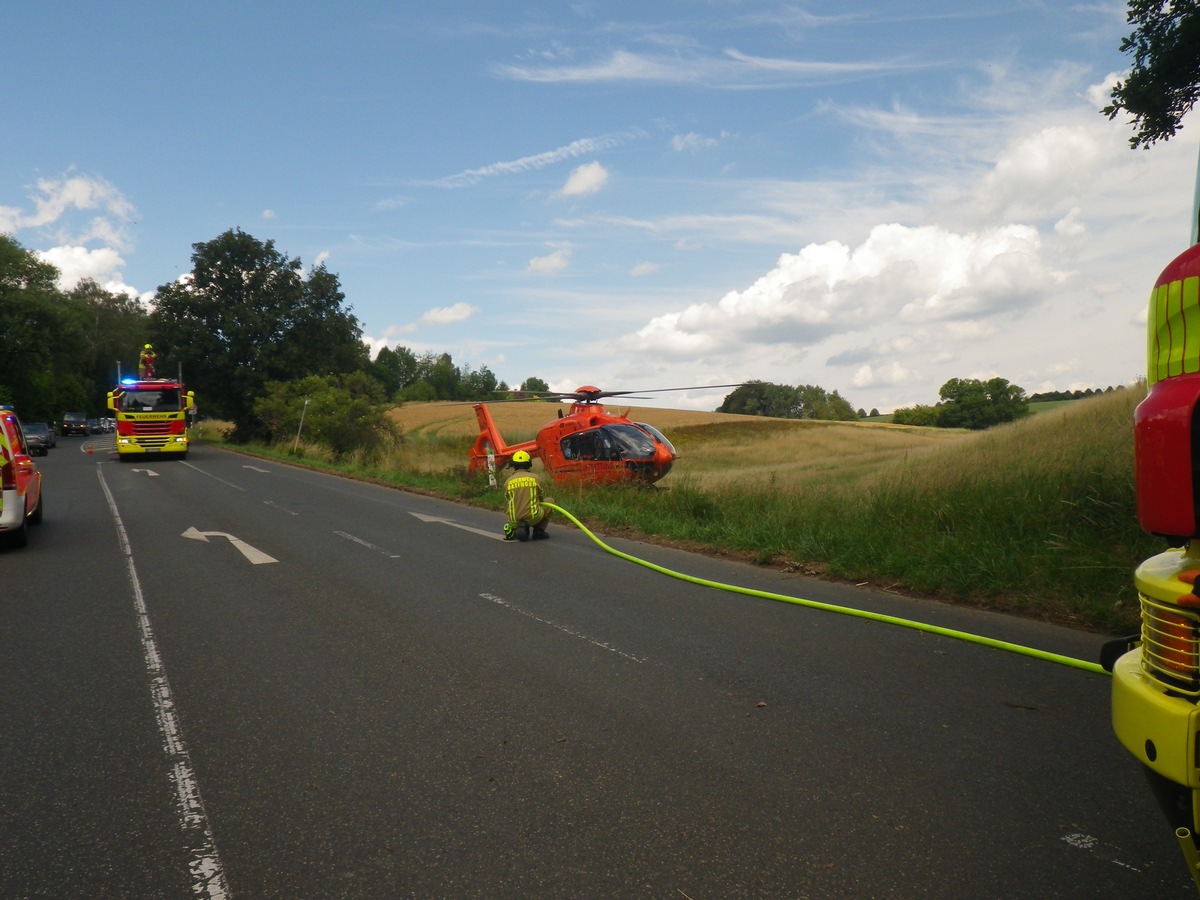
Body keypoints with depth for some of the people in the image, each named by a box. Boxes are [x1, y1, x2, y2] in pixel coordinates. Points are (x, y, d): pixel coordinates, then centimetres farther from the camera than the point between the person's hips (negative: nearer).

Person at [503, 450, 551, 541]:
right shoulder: (535, 478, 2)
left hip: (515, 520, 3)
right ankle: (539, 531, 12)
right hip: (533, 517, -3)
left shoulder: (508, 482, 4)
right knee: (550, 501, 23)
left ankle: (513, 529, 4)